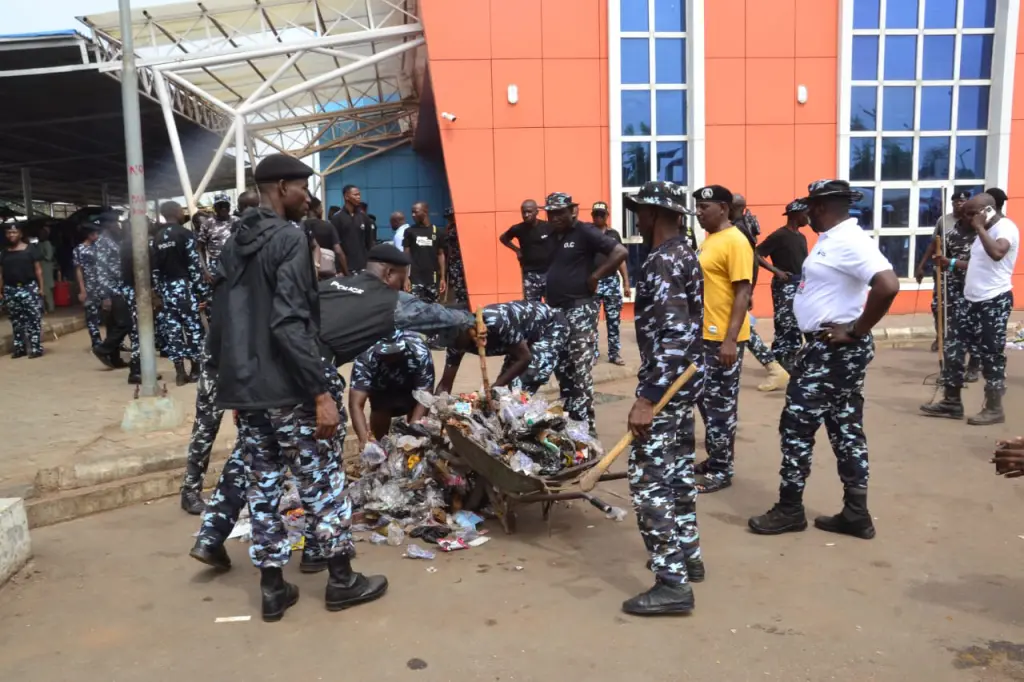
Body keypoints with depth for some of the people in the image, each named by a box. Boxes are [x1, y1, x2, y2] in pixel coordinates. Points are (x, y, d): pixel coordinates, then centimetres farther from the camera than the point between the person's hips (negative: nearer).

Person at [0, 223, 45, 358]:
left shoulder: (30, 249, 1)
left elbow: (38, 269, 0)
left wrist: (41, 287, -6)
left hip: (29, 288, -4)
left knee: (34, 318, -6)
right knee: (16, 320, 8)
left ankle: (36, 348, -5)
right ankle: (19, 348, 14)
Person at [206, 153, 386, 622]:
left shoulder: (233, 245, 15)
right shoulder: (289, 239, -12)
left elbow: (218, 324, 16)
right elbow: (289, 325, -21)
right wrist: (321, 391, -21)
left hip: (243, 390, 8)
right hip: (285, 389, -8)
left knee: (262, 486, 12)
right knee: (322, 481, 4)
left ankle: (273, 588, 19)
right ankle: (342, 580, 15)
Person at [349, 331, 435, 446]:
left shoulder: (420, 353, -41)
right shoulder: (365, 359, -40)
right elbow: (356, 404, -43)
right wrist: (364, 438, -59)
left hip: (413, 380, 0)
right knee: (380, 412, -16)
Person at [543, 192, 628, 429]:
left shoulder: (585, 232, -9)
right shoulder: (552, 236, 14)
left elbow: (620, 252, -17)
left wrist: (595, 276, -15)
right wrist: (548, 291, 10)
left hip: (579, 310, -8)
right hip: (556, 311, 8)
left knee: (580, 370, -9)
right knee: (562, 369, 13)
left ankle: (584, 424, -5)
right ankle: (568, 419, 24)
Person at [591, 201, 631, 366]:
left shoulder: (614, 234, 10)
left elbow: (621, 259, 11)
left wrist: (626, 283, 7)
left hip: (612, 281, 2)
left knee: (614, 320, 5)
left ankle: (614, 353, 13)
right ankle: (593, 353, 11)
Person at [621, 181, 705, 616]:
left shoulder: (662, 262, -19)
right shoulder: (684, 255, 13)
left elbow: (673, 336, -26)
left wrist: (647, 399, -27)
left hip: (666, 385, -10)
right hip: (684, 382, 10)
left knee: (649, 482, -6)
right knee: (676, 473, 19)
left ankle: (673, 584, -2)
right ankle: (687, 557, 31)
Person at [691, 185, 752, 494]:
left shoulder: (735, 242, -15)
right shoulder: (709, 239, 13)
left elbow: (743, 293, -19)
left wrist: (731, 340, -24)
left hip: (722, 340, -9)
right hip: (703, 335, 9)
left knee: (720, 405, -1)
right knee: (706, 400, 17)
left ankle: (721, 471, 10)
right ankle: (714, 459, 29)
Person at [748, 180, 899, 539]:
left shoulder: (850, 241, -20)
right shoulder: (833, 239, 11)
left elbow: (888, 285, -32)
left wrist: (856, 331, -23)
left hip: (836, 351, -10)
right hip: (825, 349, 10)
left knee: (797, 425, -1)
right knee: (845, 429, 13)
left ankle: (789, 510, 12)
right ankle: (855, 515, 22)